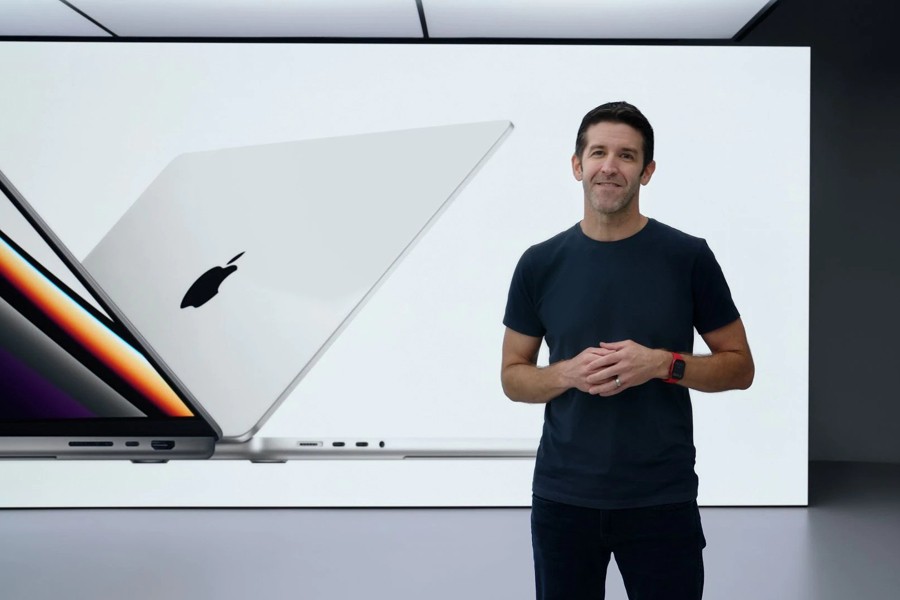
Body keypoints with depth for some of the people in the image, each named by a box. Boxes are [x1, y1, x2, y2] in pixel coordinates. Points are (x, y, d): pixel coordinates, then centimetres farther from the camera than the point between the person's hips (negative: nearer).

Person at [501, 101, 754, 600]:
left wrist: (662, 363, -16)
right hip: (562, 498, 2)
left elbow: (739, 367, 2)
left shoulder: (688, 257, -3)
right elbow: (513, 376, 7)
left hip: (662, 500, -1)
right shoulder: (540, 264, 1)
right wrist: (569, 373, -13)